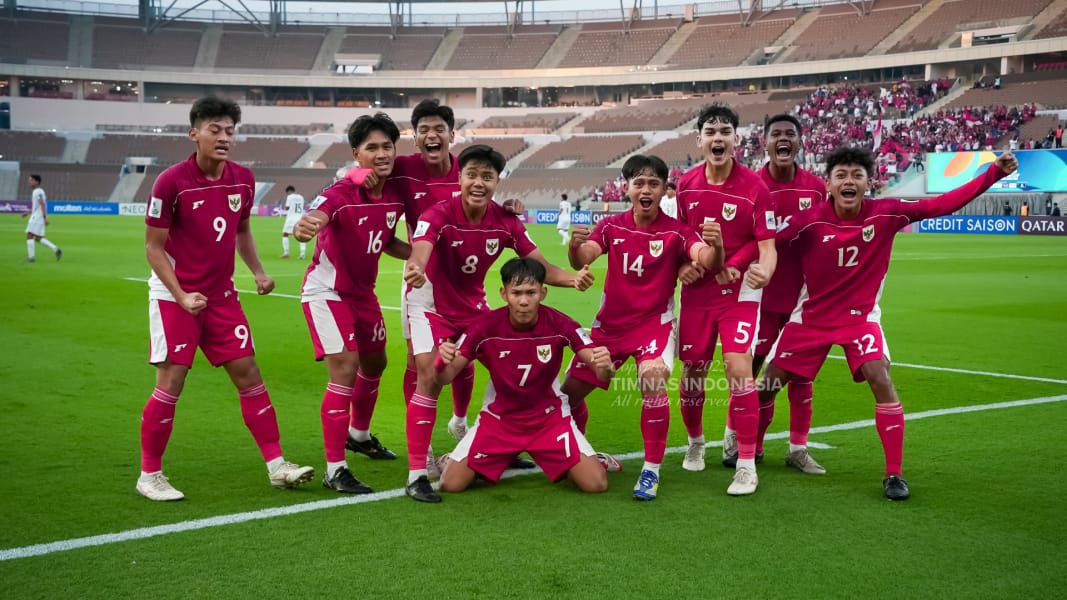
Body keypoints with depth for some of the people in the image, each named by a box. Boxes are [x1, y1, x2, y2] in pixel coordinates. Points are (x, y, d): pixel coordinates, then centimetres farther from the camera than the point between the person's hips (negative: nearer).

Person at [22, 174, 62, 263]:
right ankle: (56, 250, 4)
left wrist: (45, 218, -28)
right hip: (35, 217, 10)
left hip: (37, 218, -10)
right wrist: (28, 212, 25)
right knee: (38, 238, 9)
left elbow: (42, 205, -22)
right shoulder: (37, 191, 18)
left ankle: (31, 257, -7)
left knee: (29, 236, -8)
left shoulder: (38, 192, -13)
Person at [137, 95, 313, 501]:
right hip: (174, 296, -5)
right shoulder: (171, 182, -15)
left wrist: (258, 272, 5)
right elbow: (153, 247, -10)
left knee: (248, 373, 3)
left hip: (221, 295, 5)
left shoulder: (243, 180, 1)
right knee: (171, 383, -4)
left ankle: (276, 466, 9)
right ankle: (149, 475, 11)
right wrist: (181, 296, -18)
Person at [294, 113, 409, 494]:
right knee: (345, 371, -17)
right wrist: (304, 228, -69)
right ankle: (335, 470, -8)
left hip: (363, 291, 7)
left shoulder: (396, 195, -6)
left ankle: (359, 434, 49)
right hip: (327, 291, -7)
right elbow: (315, 217, -46)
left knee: (374, 364, 22)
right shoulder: (341, 194, -25)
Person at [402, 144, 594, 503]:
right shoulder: (438, 216, -26)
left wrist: (572, 279, -30)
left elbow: (541, 267, -8)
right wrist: (415, 270, -69)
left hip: (473, 305, 5)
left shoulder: (506, 222, -12)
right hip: (431, 304, -5)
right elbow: (419, 254, -44)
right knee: (430, 377, -19)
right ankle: (417, 474, -14)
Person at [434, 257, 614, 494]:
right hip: (499, 418, 0)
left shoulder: (560, 324, -19)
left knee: (596, 484, -13)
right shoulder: (486, 327, -19)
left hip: (550, 418, 0)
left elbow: (600, 371, -19)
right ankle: (451, 461, 25)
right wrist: (442, 364, -41)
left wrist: (605, 367, -45)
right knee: (451, 484, -11)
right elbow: (444, 379, -16)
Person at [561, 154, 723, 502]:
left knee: (653, 378, -30)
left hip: (654, 323, -4)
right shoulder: (611, 227, -2)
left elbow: (707, 261, -25)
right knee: (571, 388, 6)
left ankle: (652, 470, -17)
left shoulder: (676, 232, -9)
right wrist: (575, 245, -40)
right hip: (609, 324, 4)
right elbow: (582, 260, -17)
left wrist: (715, 247, -48)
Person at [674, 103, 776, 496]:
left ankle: (746, 464, -4)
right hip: (696, 292, 4)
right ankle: (695, 443, 36)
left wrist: (764, 270, -33)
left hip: (739, 292, -4)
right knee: (692, 371, 9)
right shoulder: (685, 185, 1)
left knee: (739, 369, -16)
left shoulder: (754, 187, -11)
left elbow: (767, 245, -14)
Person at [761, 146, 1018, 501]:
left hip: (860, 315, 0)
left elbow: (944, 204, -15)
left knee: (881, 380, -19)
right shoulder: (810, 221, -19)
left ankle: (894, 474, -6)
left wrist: (994, 173, -21)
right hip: (812, 316, 0)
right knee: (768, 384, 3)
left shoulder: (887, 214, -14)